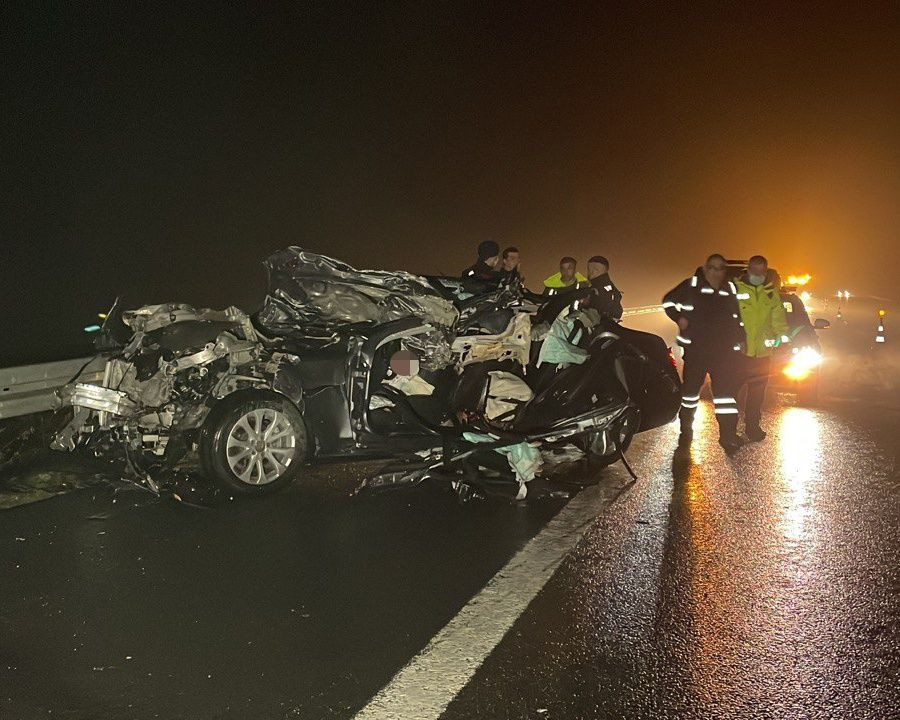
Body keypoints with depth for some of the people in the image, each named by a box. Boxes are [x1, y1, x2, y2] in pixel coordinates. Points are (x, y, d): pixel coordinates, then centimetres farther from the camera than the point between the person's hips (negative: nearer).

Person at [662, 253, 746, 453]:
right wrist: (679, 318, -7)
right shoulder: (691, 285, -2)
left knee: (726, 389, -4)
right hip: (696, 347, -2)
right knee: (691, 387, 8)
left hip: (724, 350, 2)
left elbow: (739, 316, 21)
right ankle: (686, 430, 25)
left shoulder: (731, 289, 9)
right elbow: (668, 301, 7)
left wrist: (740, 339, 13)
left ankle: (728, 435, 1)